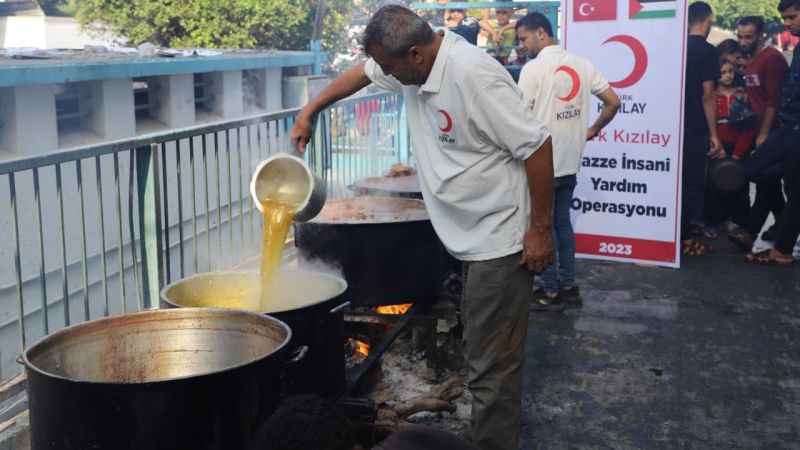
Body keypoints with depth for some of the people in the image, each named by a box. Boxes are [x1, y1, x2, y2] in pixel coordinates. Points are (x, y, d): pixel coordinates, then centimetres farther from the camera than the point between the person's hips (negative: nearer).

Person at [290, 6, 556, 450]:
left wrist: (540, 228, -19)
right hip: (471, 238, 9)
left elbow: (537, 145, -22)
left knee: (491, 366, -4)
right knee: (483, 351, 19)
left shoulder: (473, 75, -23)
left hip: (500, 240, -9)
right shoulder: (411, 61, 3)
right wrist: (310, 111, 22)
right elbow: (362, 72, 24)